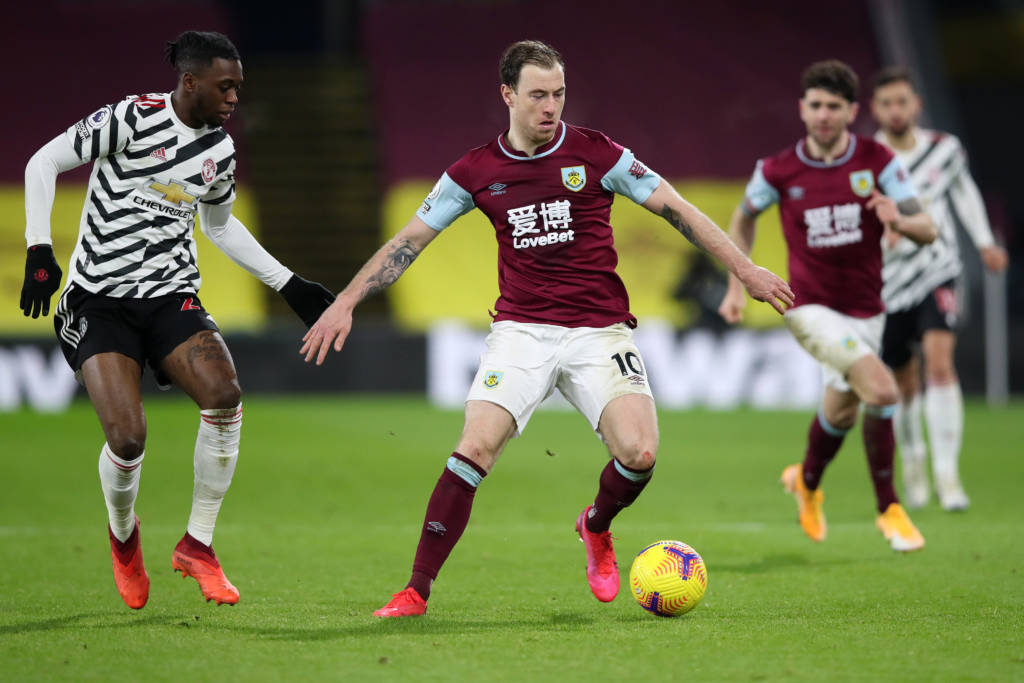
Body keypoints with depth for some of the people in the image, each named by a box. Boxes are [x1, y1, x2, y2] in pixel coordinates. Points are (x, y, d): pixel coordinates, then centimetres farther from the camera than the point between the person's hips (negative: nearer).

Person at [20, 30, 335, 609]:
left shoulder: (220, 149, 7)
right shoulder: (132, 120, -11)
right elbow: (44, 163, -5)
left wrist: (288, 283, 21)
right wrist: (40, 251, -14)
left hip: (171, 297, 5)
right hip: (99, 299, -5)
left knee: (225, 394, -23)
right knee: (128, 437, -20)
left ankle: (198, 544, -6)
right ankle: (123, 536, 16)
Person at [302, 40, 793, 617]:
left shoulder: (596, 154, 0)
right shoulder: (475, 172, 3)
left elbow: (678, 211, 2)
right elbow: (409, 241, 9)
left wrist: (744, 269, -2)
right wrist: (346, 303, 3)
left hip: (599, 329, 0)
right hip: (521, 331, 0)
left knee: (638, 454, -19)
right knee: (475, 448, -19)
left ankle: (597, 527, 16)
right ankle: (417, 591, -13)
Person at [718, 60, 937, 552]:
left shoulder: (878, 161, -8)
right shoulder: (778, 171, -9)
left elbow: (926, 230, -10)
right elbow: (744, 217, 12)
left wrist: (900, 221, -33)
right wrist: (737, 287, 9)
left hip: (865, 307, 4)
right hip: (810, 306, -4)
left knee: (842, 410, 16)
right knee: (881, 388, -23)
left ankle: (807, 483, 45)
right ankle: (889, 510, -9)